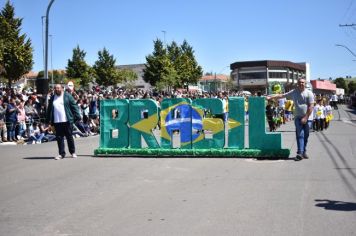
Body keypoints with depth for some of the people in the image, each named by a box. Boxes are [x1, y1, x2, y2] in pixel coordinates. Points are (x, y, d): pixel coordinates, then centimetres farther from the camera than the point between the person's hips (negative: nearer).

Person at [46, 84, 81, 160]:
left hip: (67, 121, -3)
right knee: (59, 138, 3)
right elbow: (49, 109, 17)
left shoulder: (67, 96, 1)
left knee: (69, 137, 5)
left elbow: (74, 106, -2)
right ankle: (61, 153, 11)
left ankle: (73, 152, 18)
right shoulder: (52, 98, 13)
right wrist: (48, 120, 14)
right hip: (57, 122, 3)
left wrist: (77, 116, -8)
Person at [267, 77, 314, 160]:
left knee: (306, 135, 4)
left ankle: (304, 152, 16)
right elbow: (282, 95, 11)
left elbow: (310, 106, -6)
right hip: (298, 117, 1)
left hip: (307, 118, 0)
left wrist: (306, 117, -13)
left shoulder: (309, 93, 0)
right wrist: (271, 97, 3)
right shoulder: (293, 92, 8)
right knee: (300, 135, -8)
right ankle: (300, 153, -14)